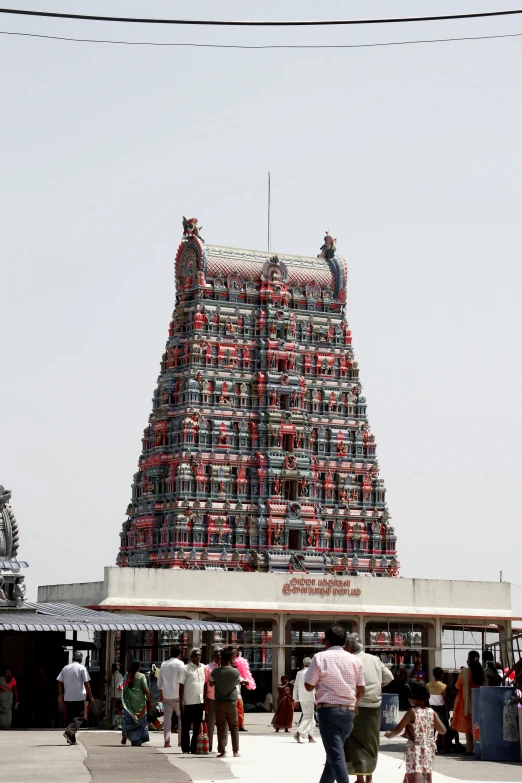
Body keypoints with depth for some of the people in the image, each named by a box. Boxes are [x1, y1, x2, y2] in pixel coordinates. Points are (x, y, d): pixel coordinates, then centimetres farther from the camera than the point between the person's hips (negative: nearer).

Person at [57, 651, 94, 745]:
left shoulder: (65, 668, 11)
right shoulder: (82, 668, -3)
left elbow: (60, 682, 7)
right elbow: (86, 683, -5)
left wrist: (61, 696, 10)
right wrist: (90, 696, 2)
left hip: (67, 698, 5)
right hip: (79, 697, -5)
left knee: (71, 717, 12)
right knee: (79, 717, -1)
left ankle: (72, 739, 11)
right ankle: (69, 732, -21)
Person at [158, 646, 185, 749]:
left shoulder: (164, 664, 11)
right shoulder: (180, 664, -6)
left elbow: (159, 681, 16)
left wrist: (161, 694, 25)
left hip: (166, 695, 4)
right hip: (177, 695, -4)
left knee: (167, 718, 5)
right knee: (181, 717, 7)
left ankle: (166, 741, 0)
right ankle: (180, 740, 4)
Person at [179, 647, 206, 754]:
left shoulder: (204, 668, 9)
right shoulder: (186, 669, -5)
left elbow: (205, 684, 14)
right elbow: (181, 685, -5)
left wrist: (205, 699, 11)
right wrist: (181, 701, -9)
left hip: (200, 702, 5)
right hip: (188, 702, -5)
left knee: (197, 727, 9)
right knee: (186, 727, 3)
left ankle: (194, 747, 16)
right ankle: (185, 748, 9)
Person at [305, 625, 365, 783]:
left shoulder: (320, 657, -5)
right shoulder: (354, 660, 6)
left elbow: (309, 686, -4)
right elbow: (361, 690, 10)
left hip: (328, 710, -5)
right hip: (348, 711, 5)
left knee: (336, 756, -8)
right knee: (335, 753, 19)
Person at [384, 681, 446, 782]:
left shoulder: (412, 712, -12)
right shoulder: (431, 713, 1)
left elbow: (398, 729, -11)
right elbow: (443, 730, 5)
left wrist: (389, 735, 7)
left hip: (415, 750, -6)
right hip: (428, 750, 6)